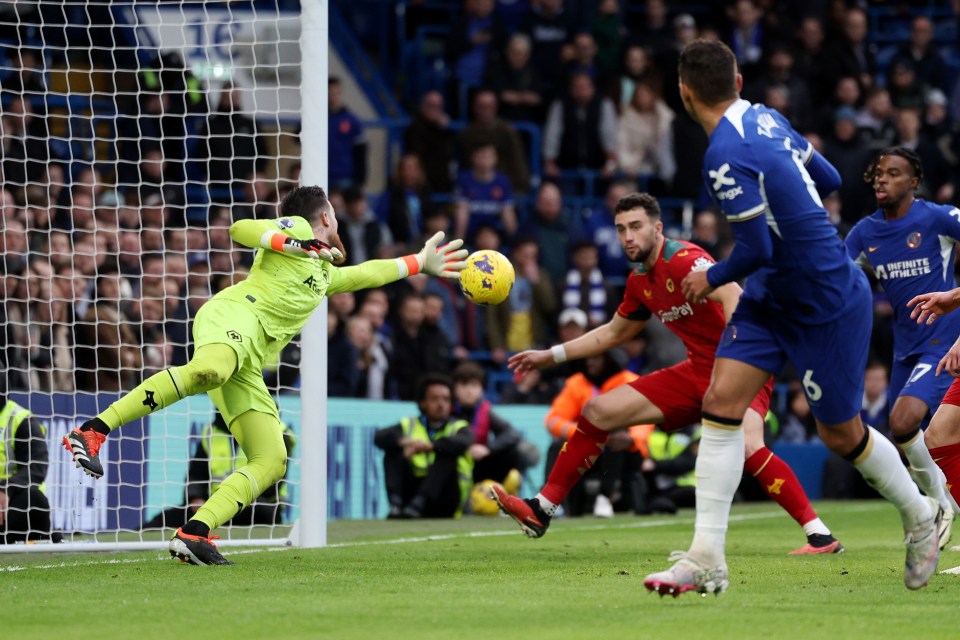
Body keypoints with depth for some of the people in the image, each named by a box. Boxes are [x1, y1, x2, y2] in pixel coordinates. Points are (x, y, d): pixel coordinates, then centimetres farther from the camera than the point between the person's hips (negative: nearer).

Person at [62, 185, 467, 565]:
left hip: (248, 365, 9)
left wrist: (422, 264, 59)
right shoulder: (298, 229, 15)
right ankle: (93, 432, -50)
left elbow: (366, 273, 55)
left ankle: (193, 535, -17)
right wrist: (290, 243, -8)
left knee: (271, 462, -5)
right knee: (209, 371, -43)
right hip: (234, 316, -9)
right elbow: (241, 229, 0)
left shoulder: (323, 275, 39)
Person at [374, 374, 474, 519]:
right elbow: (379, 437, -7)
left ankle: (417, 505, -41)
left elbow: (463, 443, -20)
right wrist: (403, 441, -30)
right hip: (412, 490, 2)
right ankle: (396, 505, -33)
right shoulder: (409, 425, 13)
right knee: (393, 451, -12)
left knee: (446, 453, -24)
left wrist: (429, 445, -39)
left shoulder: (458, 428, 7)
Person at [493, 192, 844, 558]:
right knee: (597, 412, 6)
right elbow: (614, 333, 27)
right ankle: (542, 511, 15)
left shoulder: (684, 260, -19)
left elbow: (734, 297, -36)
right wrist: (552, 356, 25)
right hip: (697, 373, 9)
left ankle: (819, 534, -31)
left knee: (746, 445, -37)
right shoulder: (640, 282, 9)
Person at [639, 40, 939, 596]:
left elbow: (757, 249, -25)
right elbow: (828, 179, 12)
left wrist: (712, 279, -7)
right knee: (722, 402, -3)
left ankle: (921, 517, 33)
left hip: (828, 305, -9)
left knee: (841, 434, 6)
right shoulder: (766, 118, 1)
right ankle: (707, 560, -7)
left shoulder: (726, 156, -25)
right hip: (773, 297, 9)